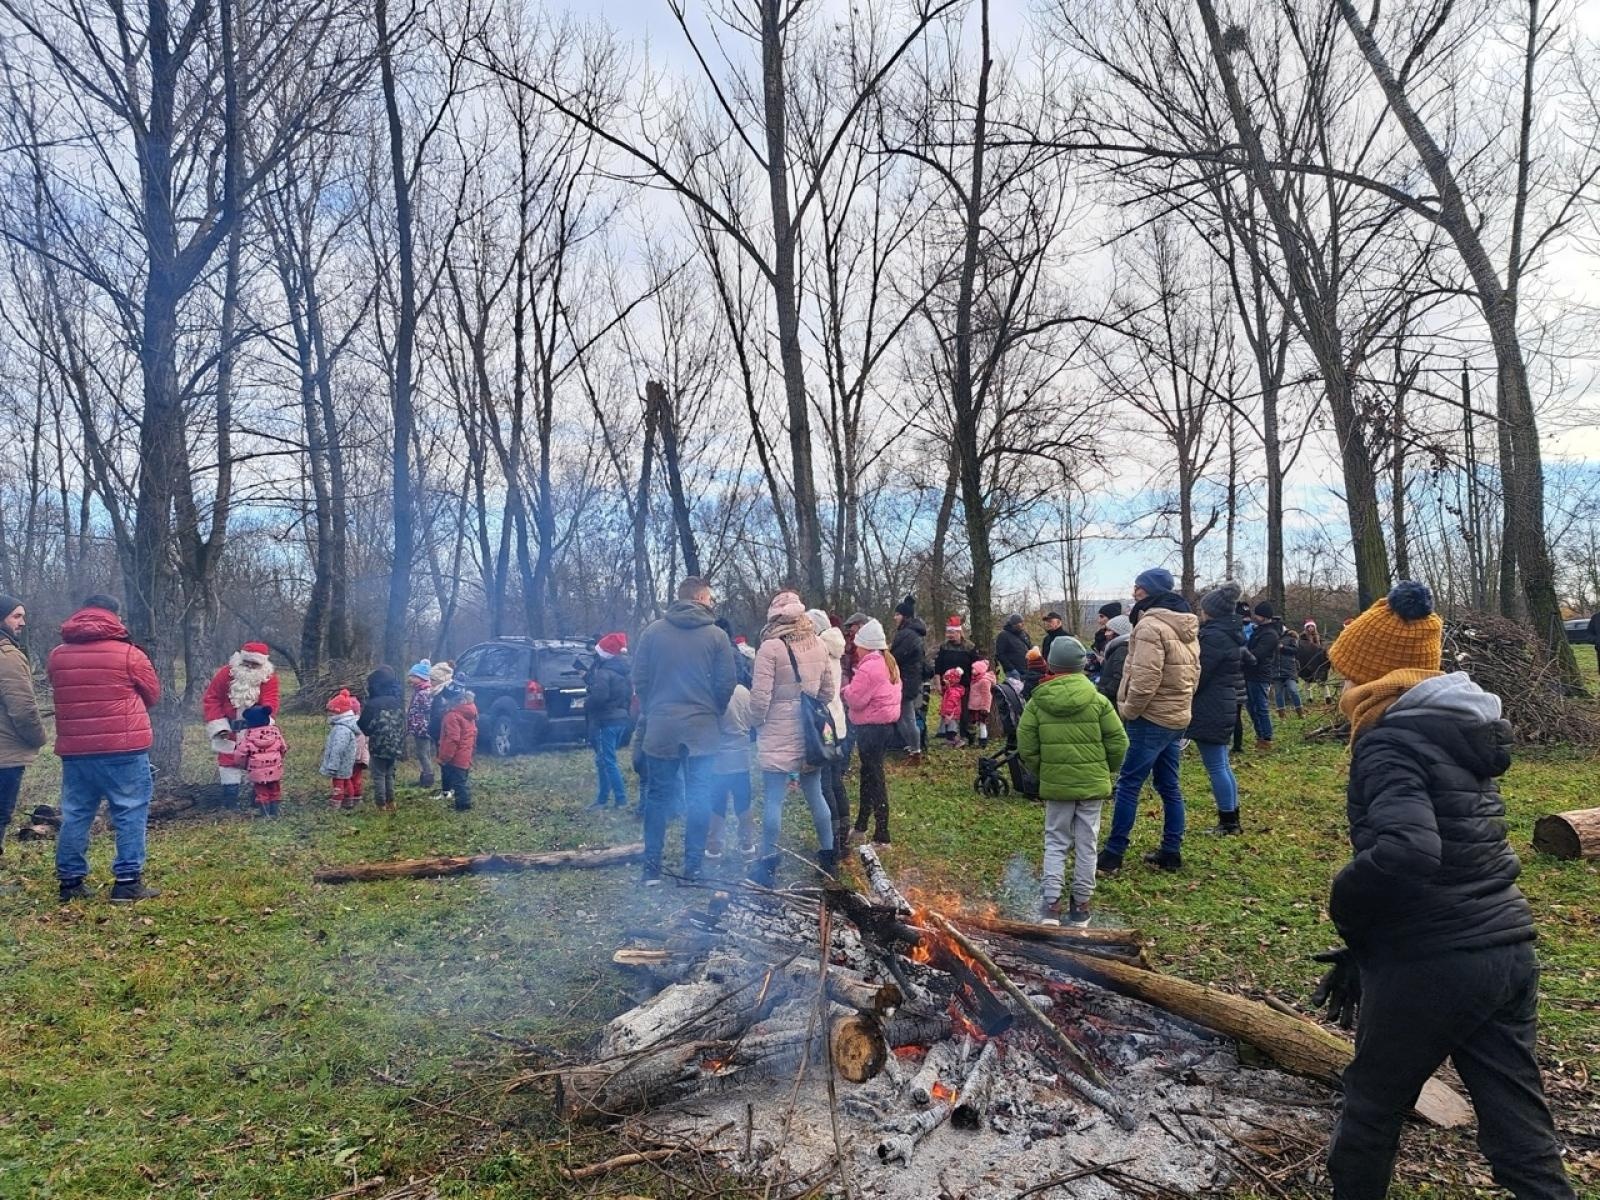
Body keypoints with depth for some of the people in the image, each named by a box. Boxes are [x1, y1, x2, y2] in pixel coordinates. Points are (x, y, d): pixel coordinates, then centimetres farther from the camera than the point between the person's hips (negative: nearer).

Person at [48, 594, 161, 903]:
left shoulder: (56, 656, 5)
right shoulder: (128, 653, -7)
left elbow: (65, 693, 16)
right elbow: (153, 695, 5)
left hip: (74, 749, 5)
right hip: (124, 748, -5)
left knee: (75, 814, 13)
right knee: (130, 813, 1)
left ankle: (70, 881, 19)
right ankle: (127, 881, -1)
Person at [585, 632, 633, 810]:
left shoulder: (604, 672, -17)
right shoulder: (625, 671, 11)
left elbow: (599, 697, -27)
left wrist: (587, 702, -4)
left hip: (606, 721, -9)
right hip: (621, 718, 9)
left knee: (607, 761, -3)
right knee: (603, 760, 16)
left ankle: (621, 799, -4)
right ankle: (603, 798, 19)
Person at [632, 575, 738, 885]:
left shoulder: (652, 631, 0)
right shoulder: (717, 636, -5)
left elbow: (639, 679, 1)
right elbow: (727, 684, -4)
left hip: (660, 729, 1)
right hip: (703, 730, -1)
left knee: (657, 797, 11)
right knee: (699, 798, 7)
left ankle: (652, 868, 12)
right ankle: (693, 868, 9)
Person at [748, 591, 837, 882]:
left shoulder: (771, 647, -14)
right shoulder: (817, 644, 5)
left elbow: (761, 694, -15)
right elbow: (828, 689, 11)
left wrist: (756, 722, 1)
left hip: (778, 733, -6)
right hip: (810, 731, 6)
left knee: (772, 799, -1)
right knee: (815, 795, 16)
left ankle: (768, 864, 3)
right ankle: (828, 855, 24)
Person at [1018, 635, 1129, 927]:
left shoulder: (1037, 702, -6)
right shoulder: (1097, 700, -7)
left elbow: (1026, 747, -4)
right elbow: (1118, 741, -4)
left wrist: (1041, 773, 12)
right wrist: (1107, 771, 13)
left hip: (1055, 783, 0)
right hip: (1092, 783, 0)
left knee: (1056, 842, 10)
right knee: (1086, 844, 10)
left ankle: (1051, 905, 0)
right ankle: (1080, 906, 16)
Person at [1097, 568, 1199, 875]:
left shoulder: (1151, 626, -18)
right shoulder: (1187, 627, 13)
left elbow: (1145, 679, -24)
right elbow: (1192, 673, 16)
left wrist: (1128, 711, -12)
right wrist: (1180, 702, 16)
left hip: (1151, 719, -9)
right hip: (1177, 717, 9)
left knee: (1128, 785, -4)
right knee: (1169, 786, 14)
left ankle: (1113, 853, 0)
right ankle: (1172, 852, 19)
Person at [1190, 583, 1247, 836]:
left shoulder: (1214, 636, -18)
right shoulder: (1230, 634, 13)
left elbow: (1199, 675, -18)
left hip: (1210, 710, -10)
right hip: (1225, 706, 10)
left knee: (1215, 766, -3)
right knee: (1222, 765, 16)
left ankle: (1228, 822, 3)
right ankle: (1232, 820, 22)